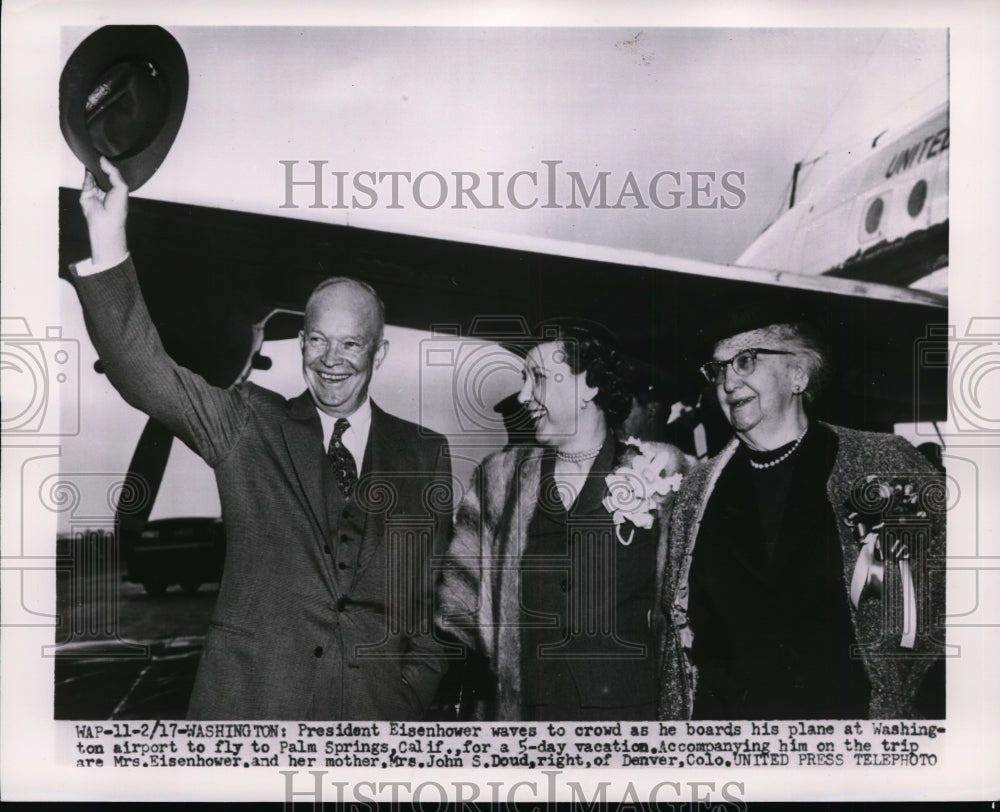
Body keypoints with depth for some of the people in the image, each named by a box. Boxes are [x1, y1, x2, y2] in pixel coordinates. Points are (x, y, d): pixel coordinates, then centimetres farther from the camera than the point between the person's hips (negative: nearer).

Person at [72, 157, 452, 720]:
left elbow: (442, 586, 7)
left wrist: (417, 688, 0)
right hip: (249, 699, 0)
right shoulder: (249, 425, 2)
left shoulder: (426, 455, 5)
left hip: (379, 702, 1)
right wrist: (109, 247, -21)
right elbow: (148, 374, -10)